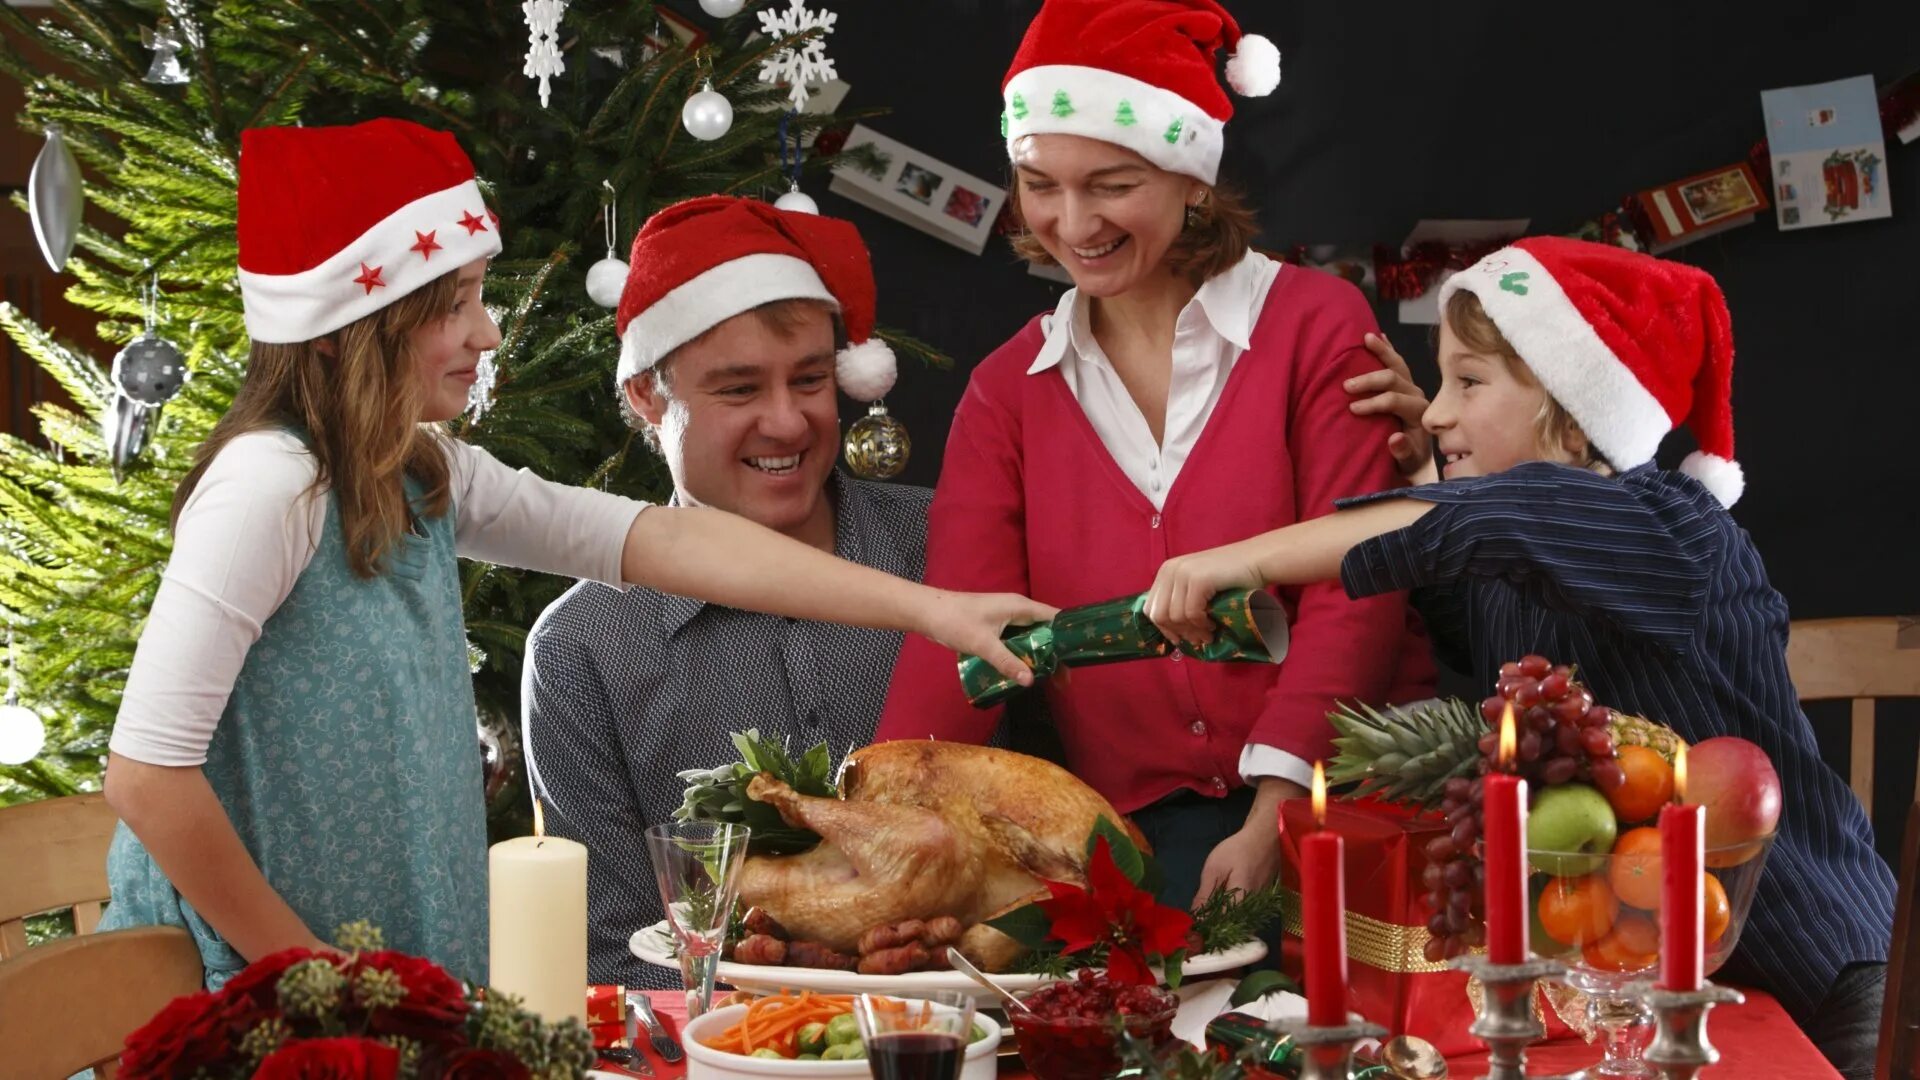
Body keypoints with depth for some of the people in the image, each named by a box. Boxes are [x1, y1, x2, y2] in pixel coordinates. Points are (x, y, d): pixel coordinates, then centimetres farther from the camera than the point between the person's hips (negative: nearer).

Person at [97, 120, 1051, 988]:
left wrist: (925, 608, -1)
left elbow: (663, 539, 3)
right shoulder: (270, 486, -20)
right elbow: (146, 772, -23)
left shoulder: (427, 479, 4)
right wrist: (305, 967, -14)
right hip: (246, 996, -8)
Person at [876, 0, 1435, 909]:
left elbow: (1351, 593, -6)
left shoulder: (1316, 327, 1)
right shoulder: (1007, 391, 12)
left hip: (1336, 794, -2)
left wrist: (1273, 822, -17)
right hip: (1144, 831, 2)